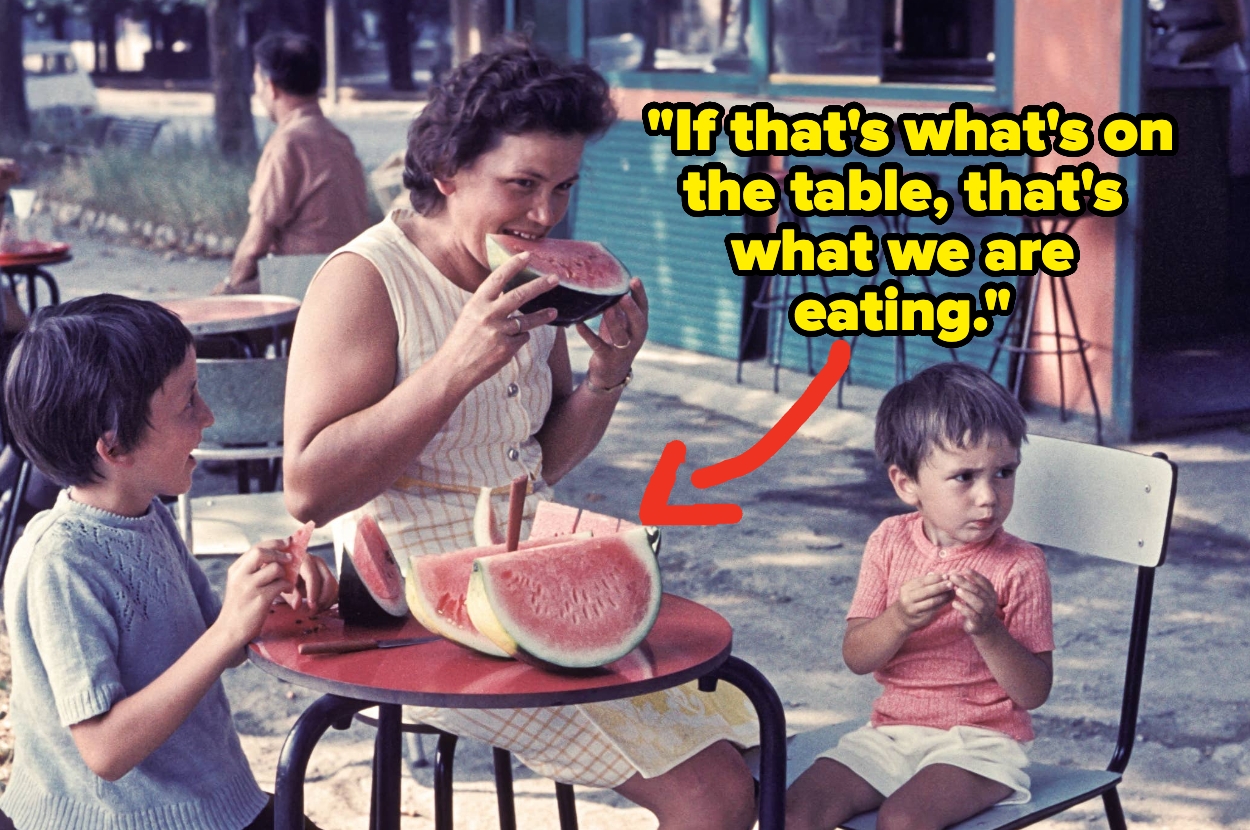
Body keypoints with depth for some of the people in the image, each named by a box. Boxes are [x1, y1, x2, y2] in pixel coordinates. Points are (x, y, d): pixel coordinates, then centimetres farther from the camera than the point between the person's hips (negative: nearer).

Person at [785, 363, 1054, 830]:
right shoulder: (890, 543, 2)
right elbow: (856, 657, -1)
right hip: (891, 733, 4)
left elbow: (1034, 693, -10)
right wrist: (899, 620, -22)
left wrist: (987, 631, -27)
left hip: (981, 743, -4)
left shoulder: (1020, 567, -8)